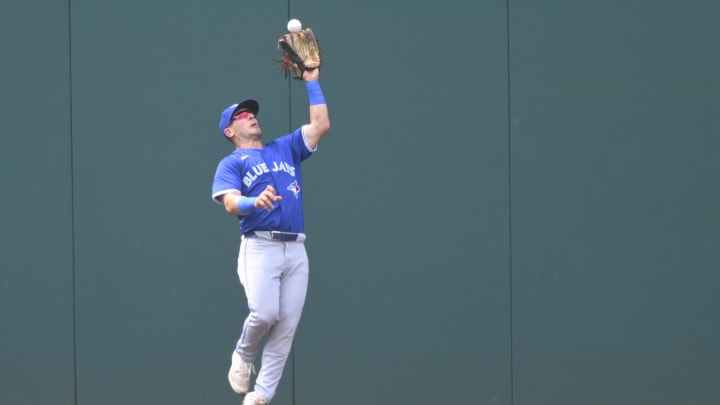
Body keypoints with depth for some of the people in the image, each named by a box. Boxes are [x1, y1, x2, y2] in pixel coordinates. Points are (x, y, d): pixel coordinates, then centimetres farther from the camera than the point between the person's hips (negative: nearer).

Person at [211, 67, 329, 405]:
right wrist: (255, 202, -30)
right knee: (265, 313, -23)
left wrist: (312, 82, 16)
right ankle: (243, 357, 8)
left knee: (286, 327, -3)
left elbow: (321, 125, 16)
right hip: (259, 247, -4)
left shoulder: (285, 148, 23)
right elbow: (230, 203, -8)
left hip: (296, 250, 4)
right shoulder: (231, 164, 9)